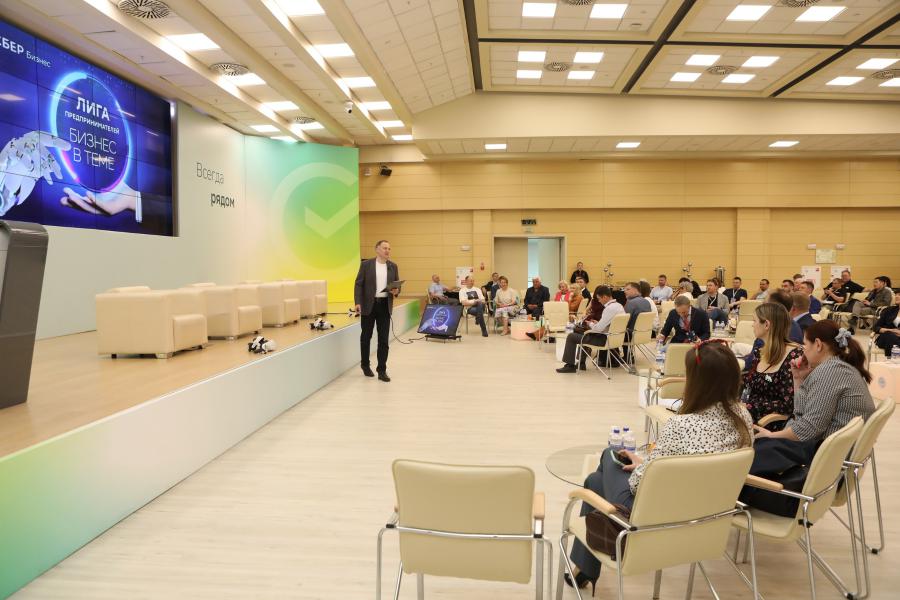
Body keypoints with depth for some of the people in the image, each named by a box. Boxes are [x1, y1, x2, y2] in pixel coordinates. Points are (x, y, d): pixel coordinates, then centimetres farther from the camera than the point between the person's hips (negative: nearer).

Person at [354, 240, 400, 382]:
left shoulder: (393, 266, 8)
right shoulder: (366, 264, -2)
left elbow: (398, 284, 12)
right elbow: (358, 284, -3)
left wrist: (396, 291, -11)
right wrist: (357, 303, -14)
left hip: (385, 305, 2)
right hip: (369, 305, -2)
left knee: (383, 339, -1)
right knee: (366, 336, 10)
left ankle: (382, 371, 4)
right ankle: (365, 364, 30)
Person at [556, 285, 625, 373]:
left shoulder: (609, 308, -23)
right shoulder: (619, 306, 6)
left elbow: (599, 329, -23)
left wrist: (591, 324, -4)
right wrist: (597, 323, 9)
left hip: (605, 339, -10)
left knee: (571, 336, -2)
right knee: (586, 334, 33)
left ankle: (570, 365, 7)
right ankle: (581, 363, 32)